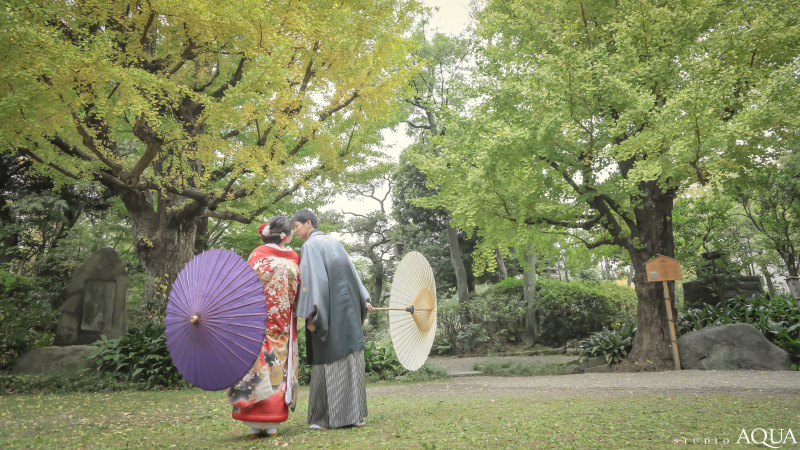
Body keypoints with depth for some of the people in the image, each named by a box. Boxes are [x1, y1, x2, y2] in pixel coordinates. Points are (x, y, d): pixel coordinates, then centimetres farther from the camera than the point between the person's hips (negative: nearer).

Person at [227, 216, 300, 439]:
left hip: (259, 324, -1)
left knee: (258, 365, 3)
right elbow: (298, 295, -2)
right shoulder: (295, 259, -2)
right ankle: (272, 425, 11)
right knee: (279, 367, 5)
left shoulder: (258, 255, -1)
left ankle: (256, 424, 8)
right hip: (284, 327, 1)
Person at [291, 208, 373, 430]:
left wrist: (311, 313, -18)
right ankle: (352, 413, 10)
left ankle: (325, 417, 5)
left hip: (327, 310, -7)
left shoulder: (310, 246, -6)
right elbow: (351, 271, 20)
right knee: (350, 357, 5)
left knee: (329, 359, -2)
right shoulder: (334, 242, 16)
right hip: (347, 308, 7)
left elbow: (312, 278, -17)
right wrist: (363, 299, 25)